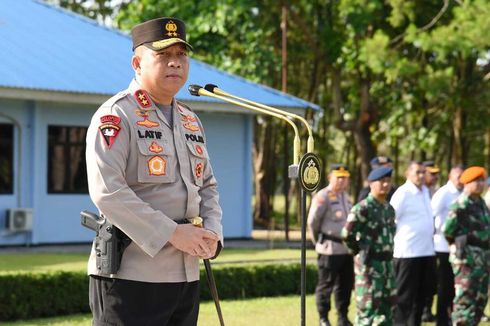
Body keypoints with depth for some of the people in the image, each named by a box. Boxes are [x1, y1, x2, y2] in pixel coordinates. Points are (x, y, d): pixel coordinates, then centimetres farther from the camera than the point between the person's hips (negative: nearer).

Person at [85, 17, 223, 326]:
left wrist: (212, 234, 0)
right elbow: (107, 191, -19)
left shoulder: (191, 121, 17)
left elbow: (207, 185, 22)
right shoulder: (116, 115, -8)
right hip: (131, 276, -8)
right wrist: (173, 233, -21)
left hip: (186, 276, 8)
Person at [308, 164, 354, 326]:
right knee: (326, 284, 0)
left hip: (347, 248, 8)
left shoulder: (345, 196, 14)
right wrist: (319, 241, -2)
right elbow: (312, 221, -11)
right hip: (330, 250, -8)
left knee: (346, 284, 12)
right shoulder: (322, 197, -11)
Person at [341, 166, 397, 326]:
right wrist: (360, 252, -7)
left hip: (387, 263, 8)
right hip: (369, 263, -8)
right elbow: (347, 234, -19)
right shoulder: (363, 208, -14)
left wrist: (388, 252, 16)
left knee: (388, 305, 11)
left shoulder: (389, 209, 12)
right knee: (368, 306, -7)